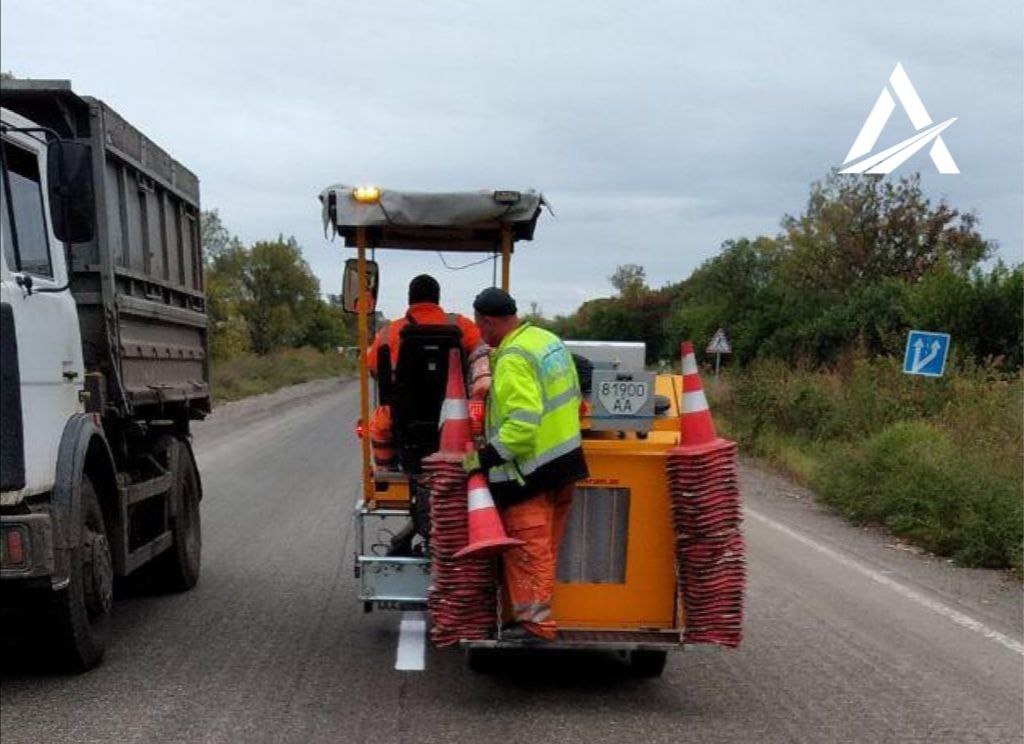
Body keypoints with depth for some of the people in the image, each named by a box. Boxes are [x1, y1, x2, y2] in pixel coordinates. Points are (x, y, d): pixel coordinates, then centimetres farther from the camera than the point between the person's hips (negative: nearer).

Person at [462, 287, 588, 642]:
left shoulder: (514, 359, -21)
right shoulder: (548, 339, 9)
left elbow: (522, 423, -29)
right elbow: (571, 395, 18)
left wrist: (485, 457, -23)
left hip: (530, 470, -10)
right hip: (565, 459, 10)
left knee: (527, 549, -1)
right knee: (546, 547, 16)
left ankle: (536, 622, 4)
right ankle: (537, 611, 26)